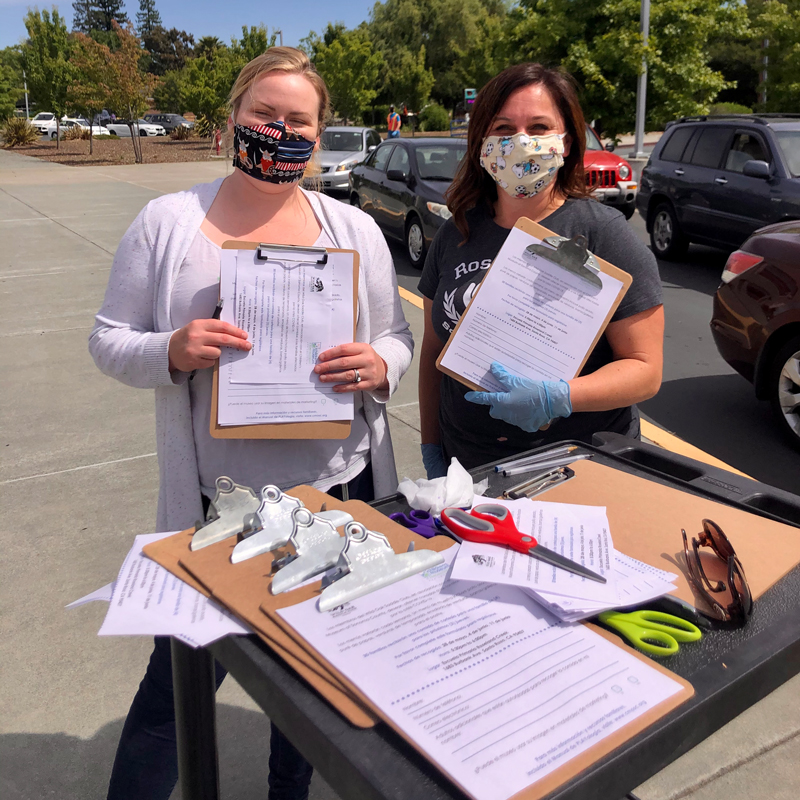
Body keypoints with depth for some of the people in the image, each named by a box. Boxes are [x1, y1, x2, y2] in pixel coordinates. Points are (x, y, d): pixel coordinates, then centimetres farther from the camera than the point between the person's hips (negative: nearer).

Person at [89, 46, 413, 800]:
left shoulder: (354, 229, 5)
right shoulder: (169, 221, -1)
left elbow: (398, 338, 9)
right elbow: (109, 341, 0)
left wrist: (379, 367, -15)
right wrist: (173, 351, -21)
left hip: (340, 492, 3)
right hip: (218, 501, -2)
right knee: (179, 682, 6)